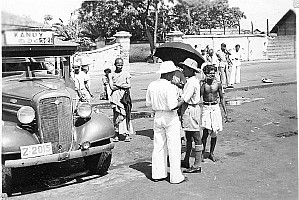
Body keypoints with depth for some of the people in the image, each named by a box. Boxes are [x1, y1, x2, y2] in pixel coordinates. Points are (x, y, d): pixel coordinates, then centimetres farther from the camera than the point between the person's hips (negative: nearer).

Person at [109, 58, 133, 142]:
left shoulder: (126, 74, 10)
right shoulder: (112, 75, 10)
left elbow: (129, 85, 1)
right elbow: (112, 87, -1)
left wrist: (117, 85, -5)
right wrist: (123, 86, -7)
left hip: (124, 96, 0)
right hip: (115, 96, 0)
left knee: (126, 115, -6)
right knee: (116, 116, -2)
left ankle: (127, 134, -2)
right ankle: (116, 134, 3)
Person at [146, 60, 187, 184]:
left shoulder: (152, 85, 3)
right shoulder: (170, 87, -19)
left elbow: (148, 103, 9)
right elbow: (172, 106, -23)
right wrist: (181, 102, -6)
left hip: (157, 117, 7)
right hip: (170, 118, -7)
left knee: (158, 146, 13)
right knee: (174, 147, 2)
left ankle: (157, 174, 20)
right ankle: (176, 177, 8)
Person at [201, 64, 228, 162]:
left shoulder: (218, 84, 2)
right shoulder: (203, 83, -3)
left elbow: (222, 98, 9)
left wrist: (225, 112, 8)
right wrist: (204, 82, -20)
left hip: (215, 108, 2)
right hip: (205, 108, -2)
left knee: (214, 133, 6)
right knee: (206, 131, -11)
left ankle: (211, 153, 21)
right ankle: (202, 151, 5)